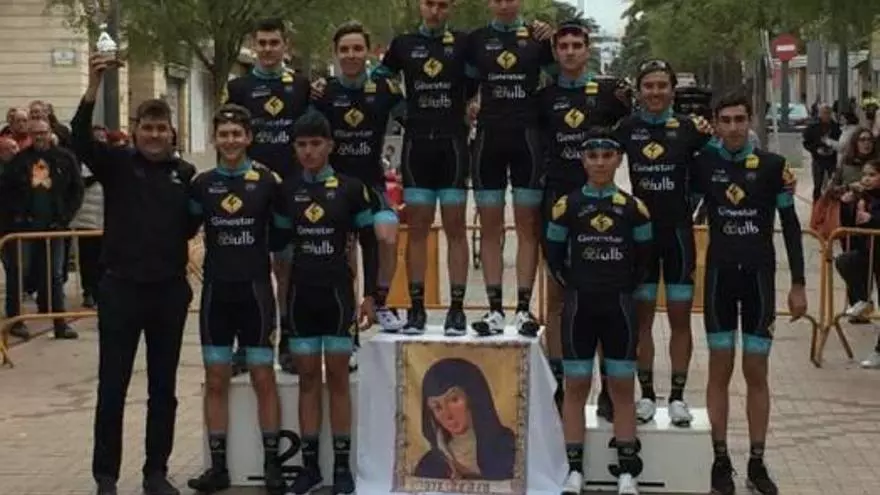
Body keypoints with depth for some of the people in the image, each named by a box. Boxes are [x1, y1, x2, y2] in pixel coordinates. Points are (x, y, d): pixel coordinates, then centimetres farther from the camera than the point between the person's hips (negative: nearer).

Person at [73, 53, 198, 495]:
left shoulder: (185, 173, 5)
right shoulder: (116, 164, -2)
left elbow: (190, 226, 12)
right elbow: (80, 140, -20)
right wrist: (94, 88, -32)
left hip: (169, 290, 3)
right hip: (121, 288, -2)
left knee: (163, 388, 10)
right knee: (112, 387, 2)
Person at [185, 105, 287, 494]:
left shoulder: (267, 181, -2)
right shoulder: (202, 184, 4)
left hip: (255, 290, -2)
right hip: (216, 291, 2)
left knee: (263, 378, 2)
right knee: (215, 381, 5)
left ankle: (271, 463, 10)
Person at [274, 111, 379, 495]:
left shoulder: (351, 188, -3)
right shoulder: (287, 191, 4)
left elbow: (368, 244, 1)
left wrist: (369, 293, -3)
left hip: (338, 292, -2)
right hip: (300, 294, 2)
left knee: (338, 377, 2)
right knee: (307, 379, 6)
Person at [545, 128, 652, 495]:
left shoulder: (633, 208, 0)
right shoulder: (568, 206, -1)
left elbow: (644, 257, 8)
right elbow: (554, 255, 6)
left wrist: (625, 288, 5)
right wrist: (574, 286, 3)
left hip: (619, 306, 0)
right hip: (579, 306, 0)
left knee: (622, 387, 5)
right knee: (576, 386, 4)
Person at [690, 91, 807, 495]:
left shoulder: (772, 166, -4)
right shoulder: (703, 164, -2)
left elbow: (790, 225, 0)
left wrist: (798, 284, -2)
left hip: (759, 276, 0)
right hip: (719, 275, 0)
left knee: (756, 373, 5)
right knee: (720, 370, 5)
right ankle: (721, 461, 13)